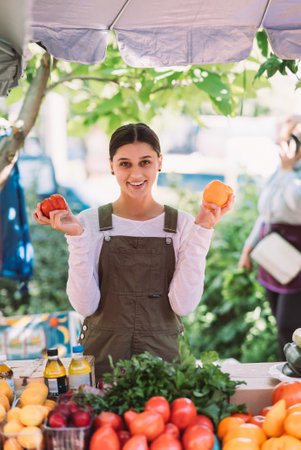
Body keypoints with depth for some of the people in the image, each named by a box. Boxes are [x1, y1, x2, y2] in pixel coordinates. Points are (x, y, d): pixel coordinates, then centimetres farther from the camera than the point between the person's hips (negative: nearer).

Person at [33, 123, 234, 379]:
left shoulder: (181, 224, 1)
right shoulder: (90, 222, -1)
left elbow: (184, 305, -9)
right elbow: (85, 305, -7)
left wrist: (201, 231, -11)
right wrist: (77, 237, -15)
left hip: (162, 355, 1)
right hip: (102, 356, 0)